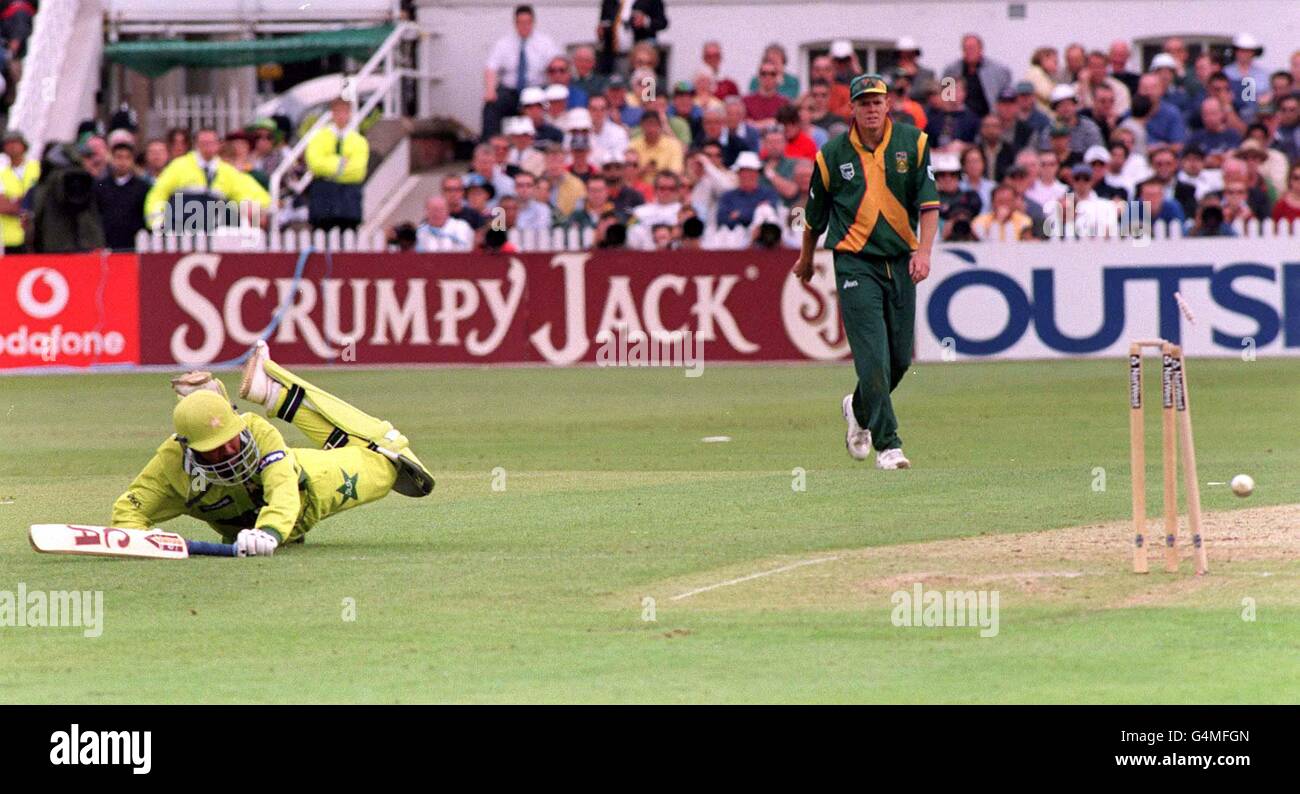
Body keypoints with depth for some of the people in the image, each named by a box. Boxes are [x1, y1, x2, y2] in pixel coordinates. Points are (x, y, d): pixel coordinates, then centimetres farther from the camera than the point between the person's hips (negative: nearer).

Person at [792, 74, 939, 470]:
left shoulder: (913, 143, 1)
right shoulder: (833, 155, -1)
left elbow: (929, 204, -3)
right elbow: (815, 215, 13)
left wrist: (923, 250, -18)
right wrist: (806, 259, 23)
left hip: (901, 262, 3)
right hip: (856, 263, -3)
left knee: (900, 358, 9)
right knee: (873, 356, -13)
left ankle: (859, 409, 38)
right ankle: (887, 444, -10)